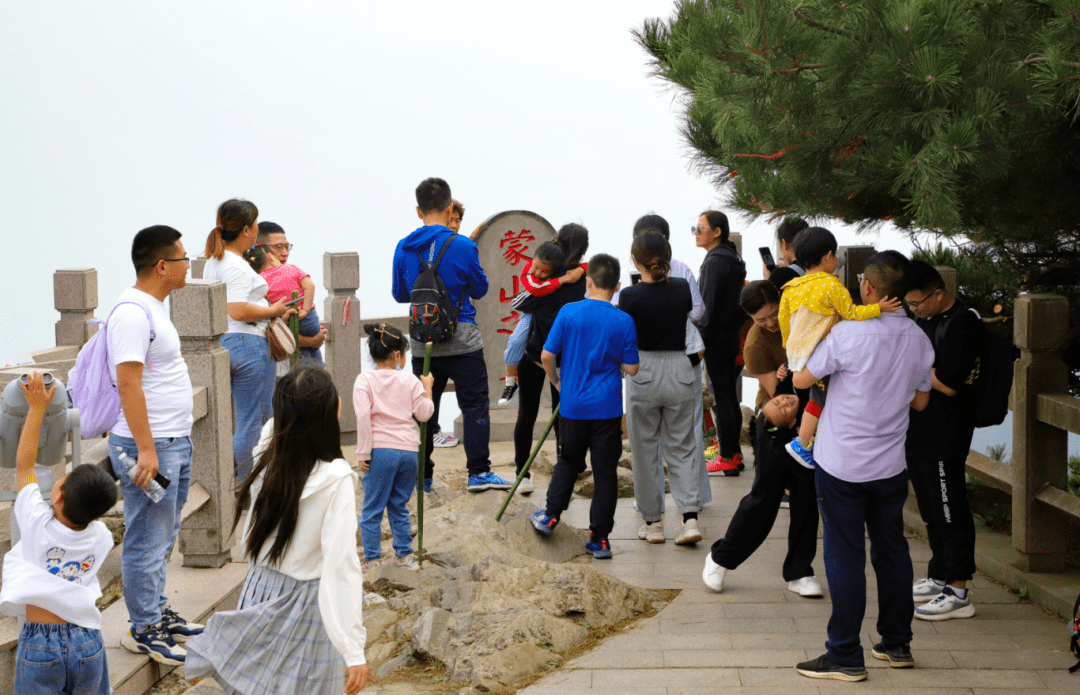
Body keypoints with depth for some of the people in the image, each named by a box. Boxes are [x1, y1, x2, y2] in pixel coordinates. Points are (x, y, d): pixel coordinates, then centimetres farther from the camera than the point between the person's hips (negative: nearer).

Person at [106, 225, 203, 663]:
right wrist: (146, 449, -25)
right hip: (150, 446, -10)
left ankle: (157, 611, 30)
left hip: (173, 442, 10)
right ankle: (143, 630, 8)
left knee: (161, 539, 19)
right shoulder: (133, 312, -18)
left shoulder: (153, 308, 14)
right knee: (148, 541, -1)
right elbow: (128, 383, -23)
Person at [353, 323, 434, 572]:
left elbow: (363, 416, -11)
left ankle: (371, 560, 4)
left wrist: (363, 453, -8)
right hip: (409, 451, 3)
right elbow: (424, 413, 9)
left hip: (381, 451, -3)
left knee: (372, 509, 4)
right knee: (399, 505, 18)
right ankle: (404, 554, 20)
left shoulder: (365, 380, 0)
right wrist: (427, 388, 24)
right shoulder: (410, 381, 6)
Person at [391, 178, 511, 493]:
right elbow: (480, 289, 2)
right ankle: (478, 471, -3)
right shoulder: (462, 246, -10)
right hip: (462, 339, -4)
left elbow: (399, 295, 11)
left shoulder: (403, 249, 0)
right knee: (475, 405, 2)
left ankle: (422, 475, 15)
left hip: (422, 342, 4)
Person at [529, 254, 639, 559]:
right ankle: (599, 539, 7)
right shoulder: (624, 321, -8)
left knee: (568, 462, 22)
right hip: (608, 407, -1)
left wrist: (555, 380, 13)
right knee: (605, 471, 5)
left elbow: (546, 355, -5)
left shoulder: (569, 312, -7)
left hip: (574, 405, 1)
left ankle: (551, 517, 25)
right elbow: (632, 368, -5)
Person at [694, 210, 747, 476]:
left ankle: (727, 459, 0)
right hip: (731, 336, 10)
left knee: (721, 400, -5)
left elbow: (708, 305, -20)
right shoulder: (733, 260, 13)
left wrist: (700, 339, -16)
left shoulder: (715, 261, -16)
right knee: (730, 398, 14)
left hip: (716, 340, -10)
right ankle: (734, 453, 21)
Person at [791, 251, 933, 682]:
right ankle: (897, 645, 26)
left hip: (842, 465, -5)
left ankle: (845, 657, 6)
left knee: (845, 557, 1)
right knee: (891, 550, 16)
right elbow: (920, 400, 12)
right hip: (891, 465, 5)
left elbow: (801, 379, -9)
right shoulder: (918, 339, 0)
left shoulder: (848, 334, -18)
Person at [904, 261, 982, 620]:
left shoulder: (962, 324, -18)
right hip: (920, 430, 10)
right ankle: (938, 577, 30)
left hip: (945, 436, -10)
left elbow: (948, 384, -23)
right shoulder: (926, 321, 12)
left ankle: (958, 593, 4)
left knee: (949, 511, -3)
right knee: (931, 509, 18)